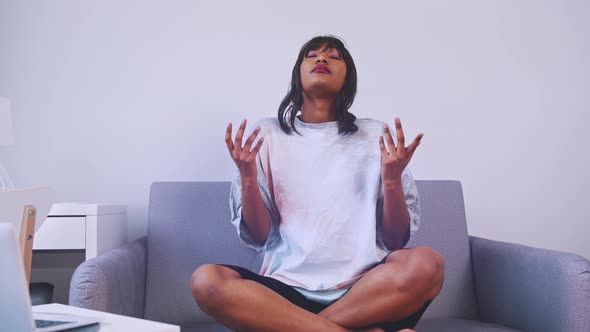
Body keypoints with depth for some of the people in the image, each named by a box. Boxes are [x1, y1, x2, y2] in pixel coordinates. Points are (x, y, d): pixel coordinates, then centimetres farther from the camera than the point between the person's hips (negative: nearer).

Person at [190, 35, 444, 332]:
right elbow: (257, 238, 6)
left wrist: (392, 179, -10)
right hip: (288, 287, 0)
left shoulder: (376, 136, 9)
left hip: (366, 288, 0)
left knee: (426, 265, -30)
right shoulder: (267, 134, 9)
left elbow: (396, 240, 6)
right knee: (206, 281, -28)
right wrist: (248, 177, -10)